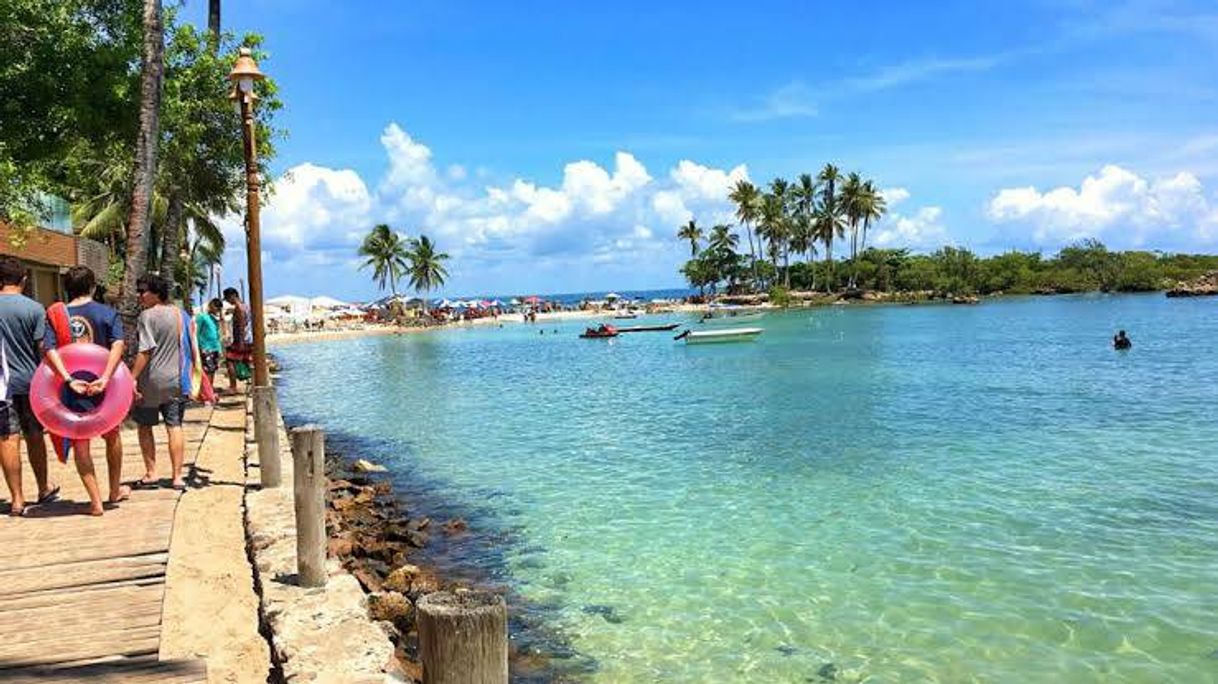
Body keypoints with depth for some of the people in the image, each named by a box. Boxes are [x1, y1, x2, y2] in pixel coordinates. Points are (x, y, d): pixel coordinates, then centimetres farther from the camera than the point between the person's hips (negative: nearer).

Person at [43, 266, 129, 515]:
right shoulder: (107, 313, -3)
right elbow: (118, 344, -19)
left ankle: (96, 501, 7)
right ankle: (115, 491, 33)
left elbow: (49, 349, -14)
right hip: (103, 387, 0)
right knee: (112, 437, 21)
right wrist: (105, 378, -25)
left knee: (80, 445, 9)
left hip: (73, 389, 0)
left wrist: (69, 380, -20)